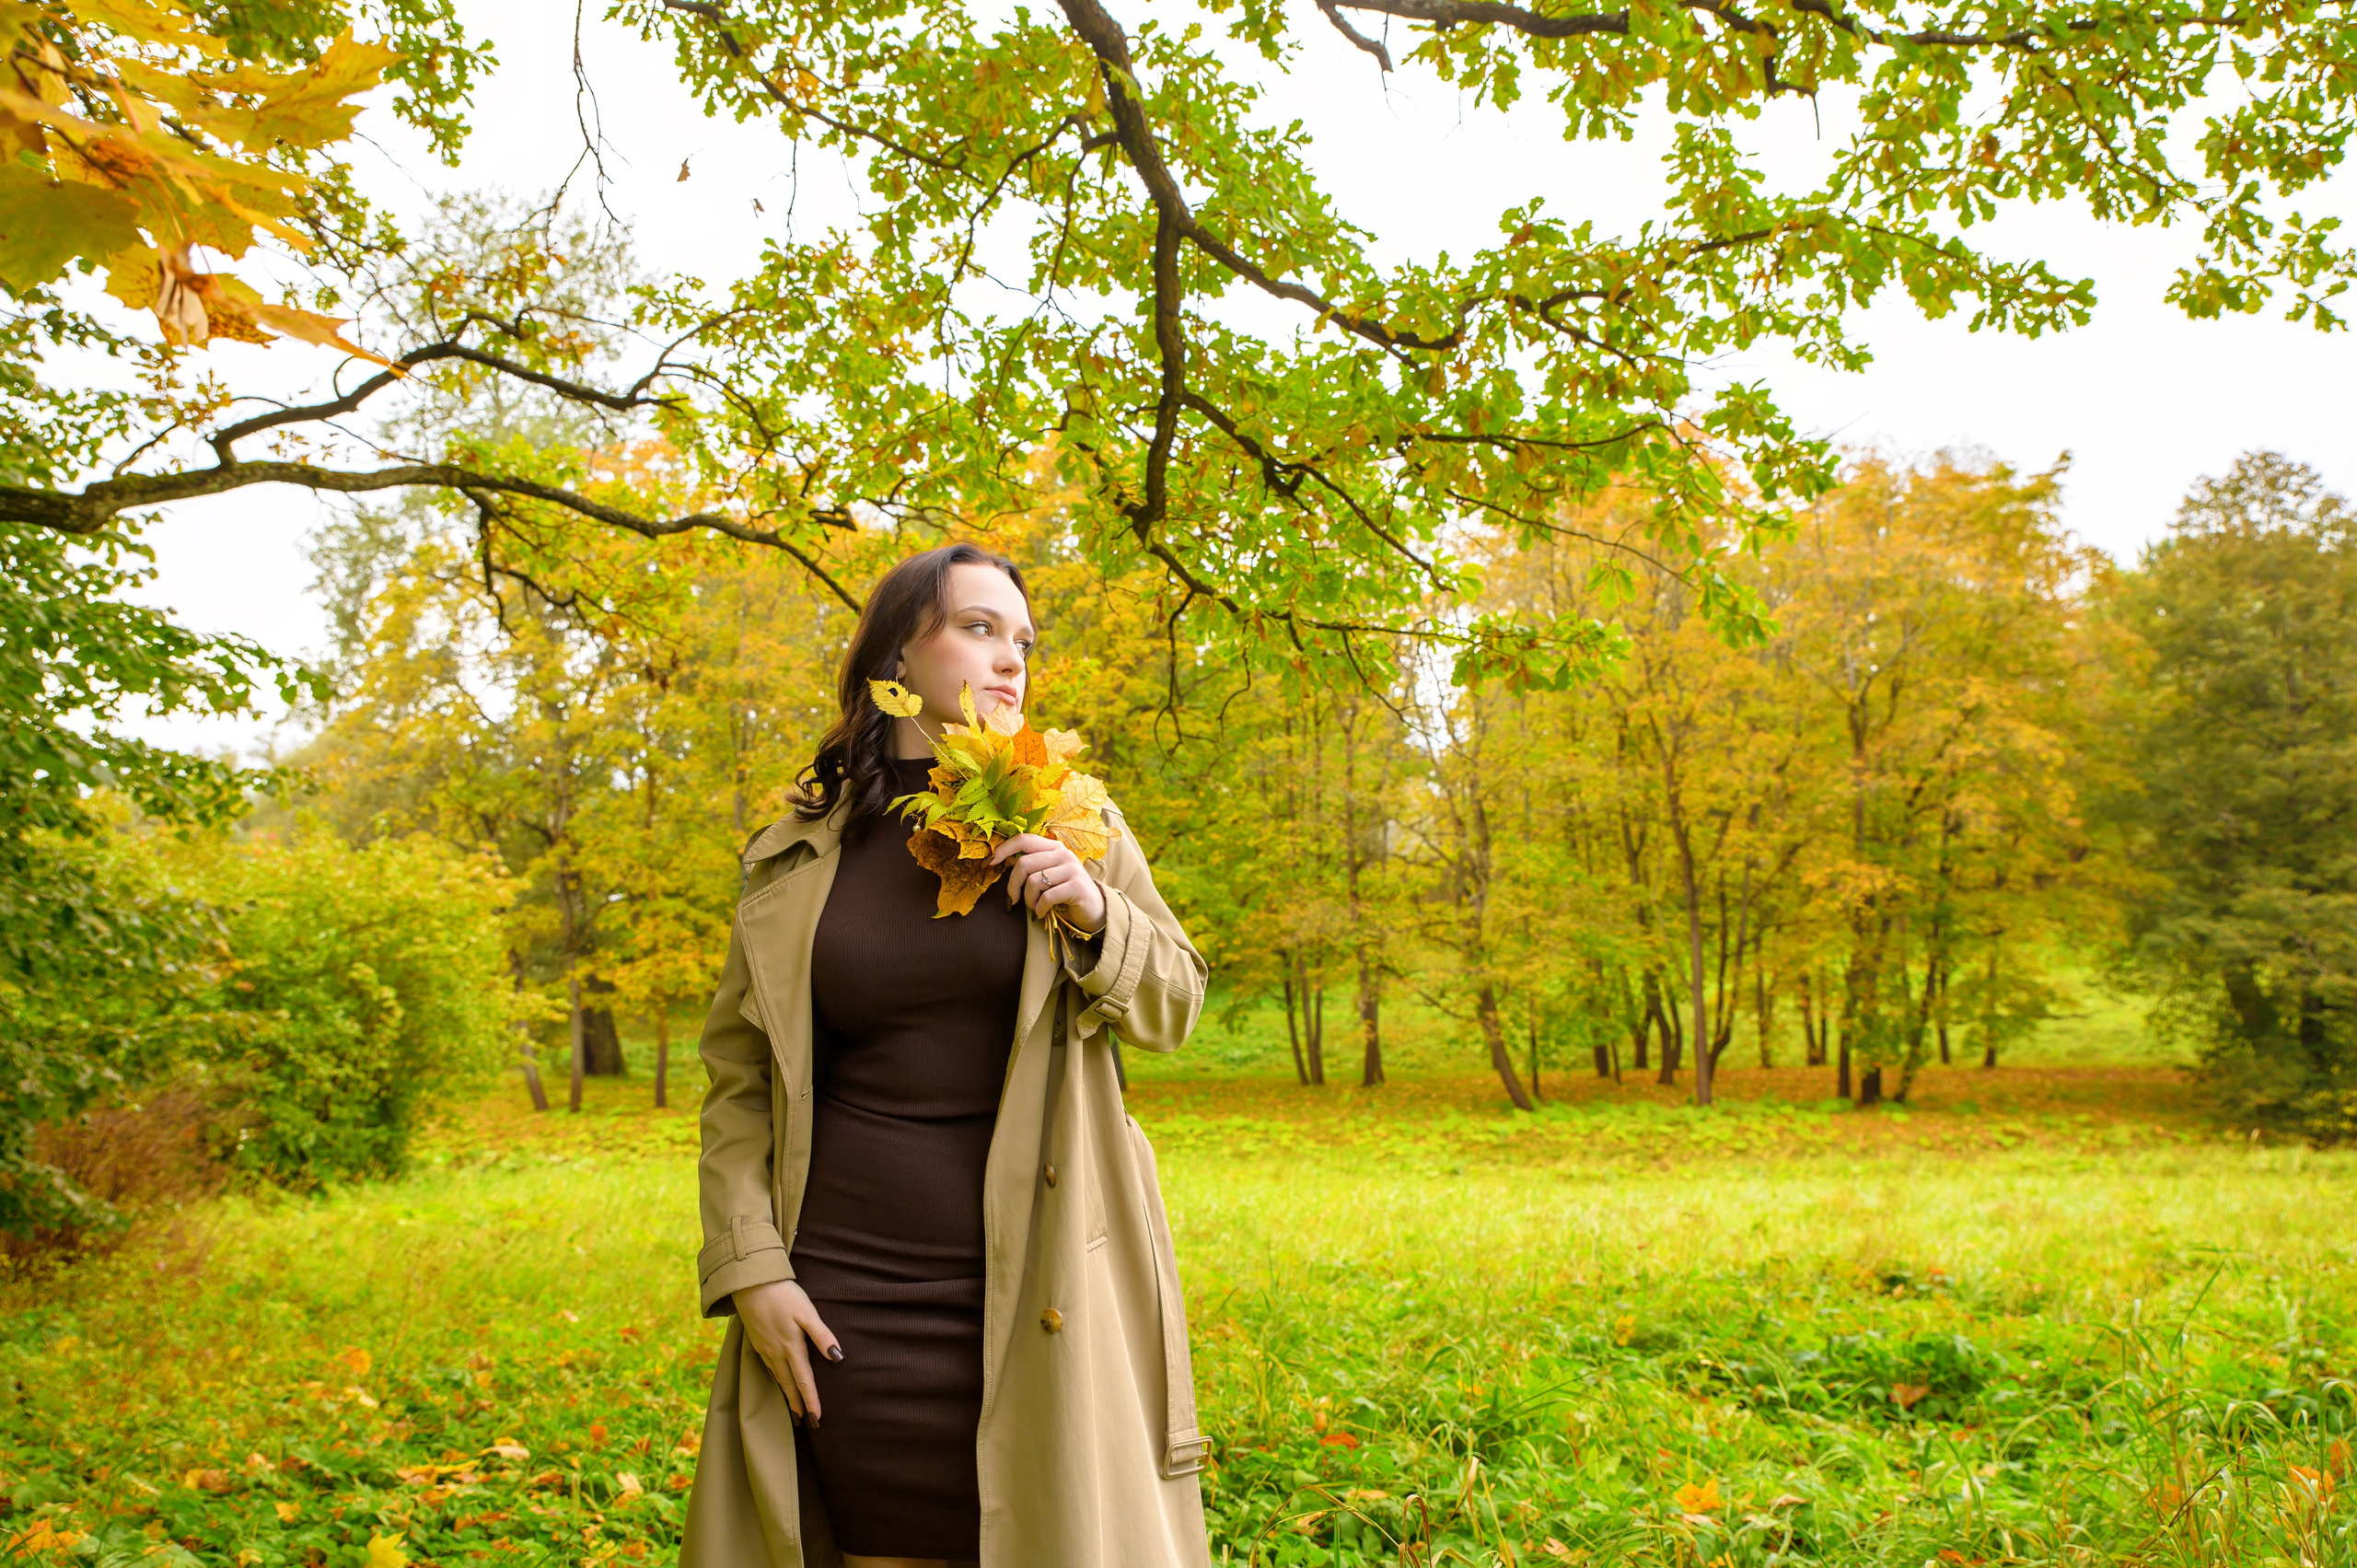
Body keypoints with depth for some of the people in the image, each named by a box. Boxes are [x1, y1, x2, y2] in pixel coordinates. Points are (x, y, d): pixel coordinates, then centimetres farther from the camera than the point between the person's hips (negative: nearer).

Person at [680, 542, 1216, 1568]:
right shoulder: (796, 858, 4)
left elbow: (1175, 1006, 8)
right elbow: (738, 1083, 7)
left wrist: (1097, 916, -12)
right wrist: (750, 1271, -3)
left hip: (1037, 1290, 0)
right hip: (847, 1299, 0)